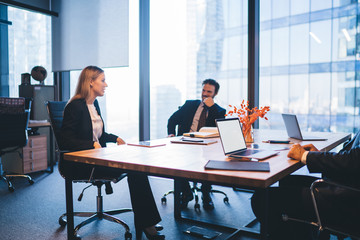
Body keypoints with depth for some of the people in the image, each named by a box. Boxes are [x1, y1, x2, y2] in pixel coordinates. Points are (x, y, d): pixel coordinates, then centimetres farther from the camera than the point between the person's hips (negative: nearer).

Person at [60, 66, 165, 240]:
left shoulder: (94, 104, 16)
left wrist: (115, 138, 10)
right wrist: (92, 144, -24)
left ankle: (145, 222, -15)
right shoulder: (75, 106, -11)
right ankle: (145, 223, -17)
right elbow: (65, 140, -16)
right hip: (80, 165, -8)